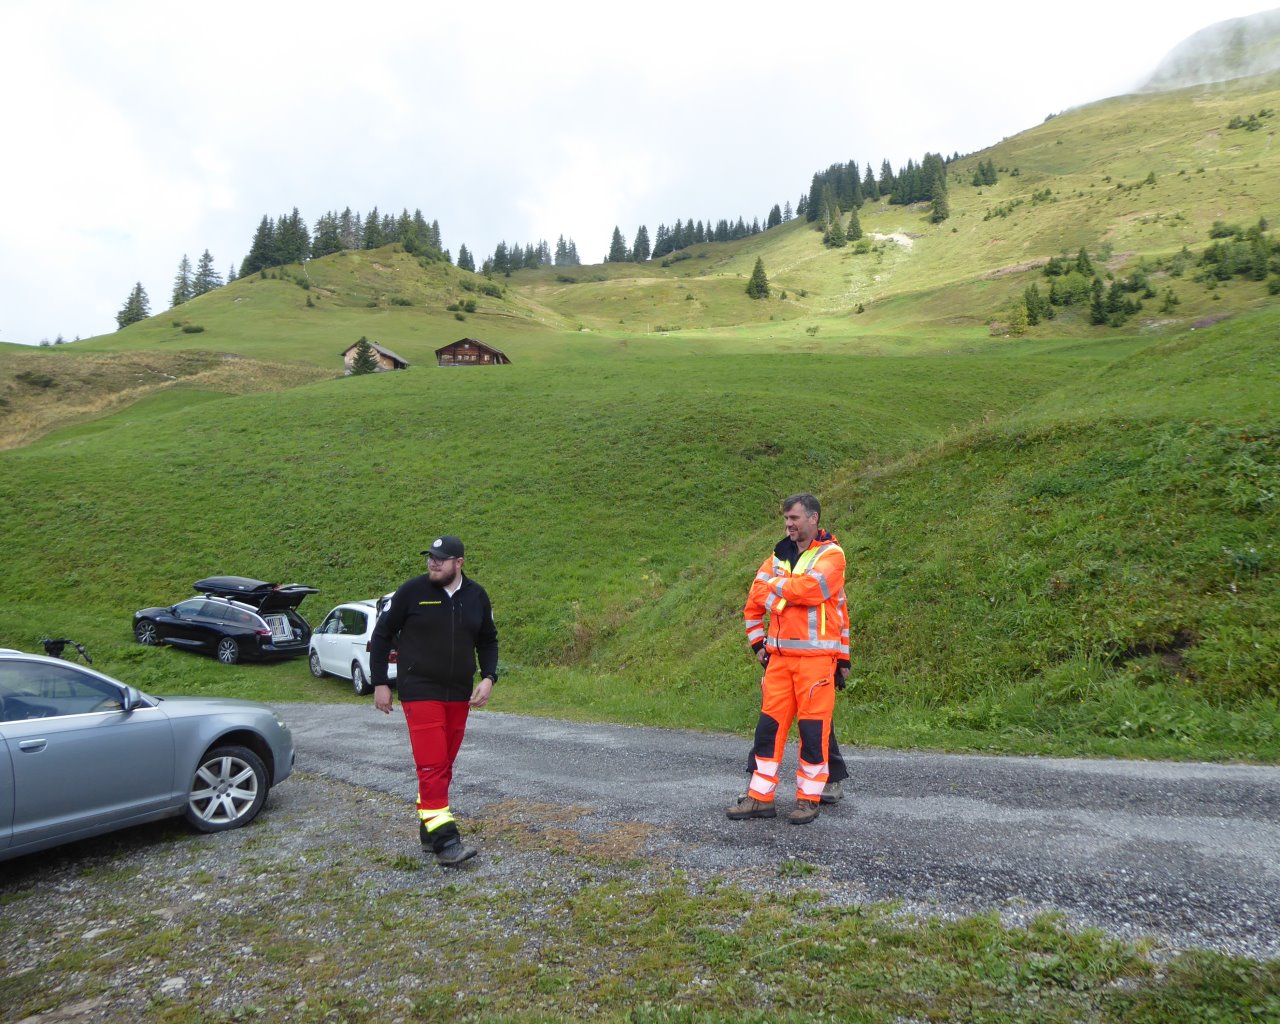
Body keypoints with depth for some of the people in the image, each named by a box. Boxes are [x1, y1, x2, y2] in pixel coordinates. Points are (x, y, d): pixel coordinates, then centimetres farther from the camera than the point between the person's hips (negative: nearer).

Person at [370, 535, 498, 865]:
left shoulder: (477, 596, 2)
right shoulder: (412, 591, -8)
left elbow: (488, 641, 13)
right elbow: (382, 635, 0)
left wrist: (488, 677, -1)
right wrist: (379, 683, -2)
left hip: (459, 696, 5)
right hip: (420, 692, -4)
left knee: (444, 764, 13)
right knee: (432, 766, -10)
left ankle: (428, 829, 28)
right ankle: (444, 840, -8)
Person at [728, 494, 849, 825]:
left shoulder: (831, 555, -3)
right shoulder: (778, 556, 14)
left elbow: (809, 588, -22)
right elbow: (754, 600, 16)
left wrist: (774, 586, -7)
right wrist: (758, 643, 9)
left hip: (816, 657, -5)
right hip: (779, 657, 5)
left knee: (813, 728, 0)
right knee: (770, 724, 5)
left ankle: (809, 800, 13)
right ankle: (760, 797, 13)